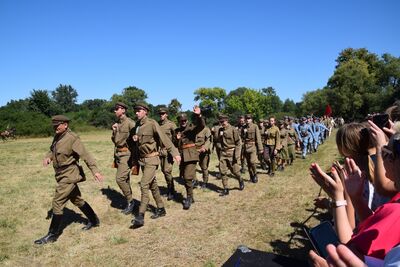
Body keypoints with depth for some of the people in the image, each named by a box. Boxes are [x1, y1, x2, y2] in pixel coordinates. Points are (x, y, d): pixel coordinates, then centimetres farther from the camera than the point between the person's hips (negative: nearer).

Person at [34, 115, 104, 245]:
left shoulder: (72, 138, -18)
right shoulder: (57, 137, 7)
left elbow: (85, 155, -22)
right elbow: (52, 150, 21)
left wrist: (95, 170, -30)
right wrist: (48, 157, -3)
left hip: (69, 176, -9)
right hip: (61, 175, 9)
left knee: (57, 203, -6)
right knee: (77, 200, 19)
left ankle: (52, 234, 7)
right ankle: (94, 220, 35)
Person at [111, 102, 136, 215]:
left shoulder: (130, 123, -12)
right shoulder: (117, 124, 12)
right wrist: (114, 131, -2)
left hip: (126, 154, -8)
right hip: (118, 154, 8)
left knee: (120, 178, -14)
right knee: (125, 179, 13)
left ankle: (130, 201, 3)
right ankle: (129, 202, 24)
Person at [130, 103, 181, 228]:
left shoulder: (152, 123, -12)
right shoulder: (137, 126, 10)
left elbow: (164, 139, -17)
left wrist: (174, 153, -22)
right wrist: (134, 139, -1)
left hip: (151, 159, -8)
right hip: (141, 159, 8)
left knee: (144, 184, -15)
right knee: (153, 185, 15)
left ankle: (140, 216, -12)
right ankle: (161, 209, 28)